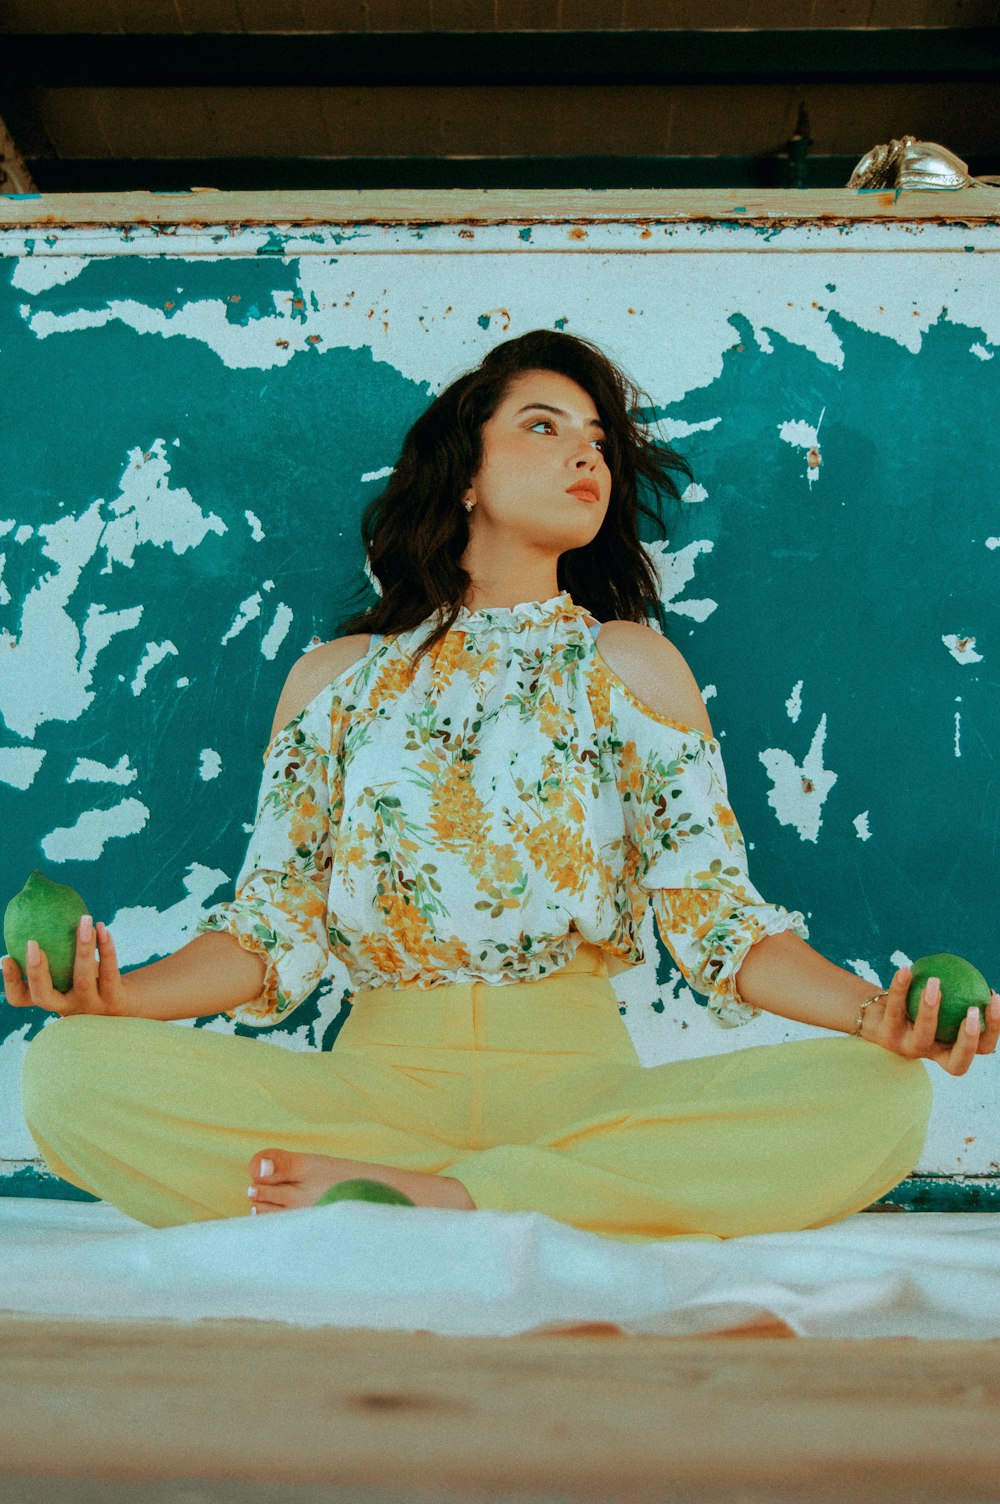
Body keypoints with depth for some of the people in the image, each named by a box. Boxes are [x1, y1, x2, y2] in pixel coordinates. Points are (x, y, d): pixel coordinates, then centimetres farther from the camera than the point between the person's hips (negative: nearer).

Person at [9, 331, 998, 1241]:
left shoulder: (635, 667, 12)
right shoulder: (336, 677, 13)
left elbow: (716, 914, 3)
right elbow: (276, 927, 7)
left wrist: (874, 1014, -16)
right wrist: (118, 994, -13)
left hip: (581, 1079, 0)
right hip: (379, 1078, 1)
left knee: (876, 1099, -27)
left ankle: (430, 1196, -22)